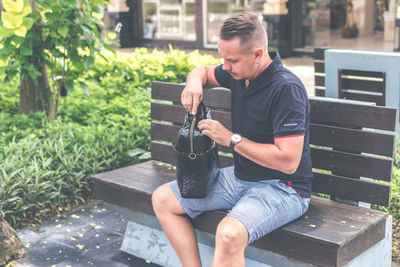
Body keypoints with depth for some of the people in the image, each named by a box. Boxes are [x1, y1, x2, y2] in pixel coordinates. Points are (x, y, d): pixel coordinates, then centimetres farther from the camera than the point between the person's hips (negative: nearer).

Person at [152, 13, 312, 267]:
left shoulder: (287, 88, -23)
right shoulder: (238, 73, 1)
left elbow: (288, 161, -28)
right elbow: (204, 71, 24)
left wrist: (231, 138, -21)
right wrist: (195, 81, -2)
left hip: (281, 187, -9)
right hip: (241, 176, 9)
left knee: (229, 234, -37)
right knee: (162, 199, 7)